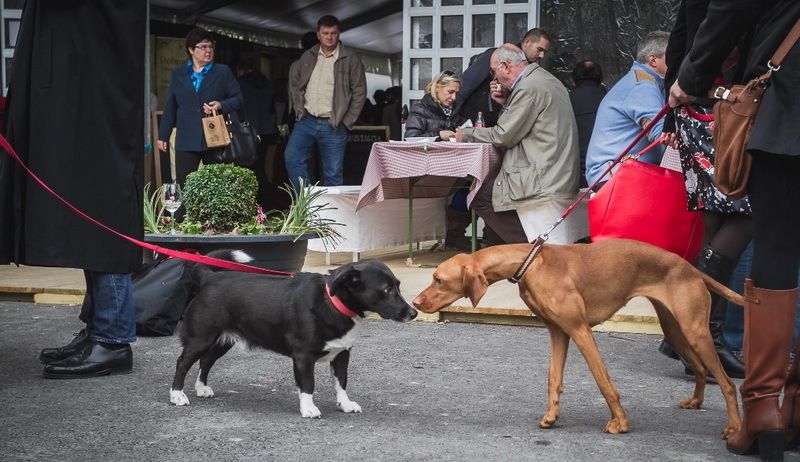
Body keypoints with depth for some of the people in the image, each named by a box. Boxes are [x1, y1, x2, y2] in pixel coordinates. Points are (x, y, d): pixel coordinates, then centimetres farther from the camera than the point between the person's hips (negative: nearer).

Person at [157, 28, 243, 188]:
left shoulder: (223, 72, 8)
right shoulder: (178, 74, 13)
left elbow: (238, 99, 6)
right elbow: (170, 107, 15)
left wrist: (221, 105, -13)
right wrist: (163, 136, 12)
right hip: (187, 141, 1)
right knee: (183, 186, -3)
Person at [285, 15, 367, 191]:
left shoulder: (350, 59, -3)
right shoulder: (308, 56, 9)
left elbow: (360, 92, -3)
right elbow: (294, 83, 17)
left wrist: (347, 122, -6)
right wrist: (299, 109, 4)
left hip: (333, 125, -3)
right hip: (306, 121, 3)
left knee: (333, 173, 0)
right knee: (292, 157, -13)